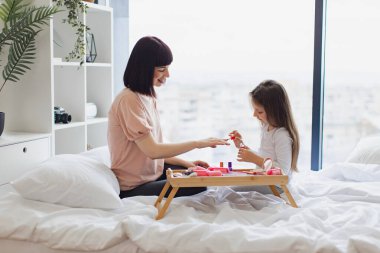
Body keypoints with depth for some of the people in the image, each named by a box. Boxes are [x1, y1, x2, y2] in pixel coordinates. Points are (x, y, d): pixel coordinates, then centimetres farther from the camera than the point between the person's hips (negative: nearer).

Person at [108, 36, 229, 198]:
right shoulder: (129, 100, -21)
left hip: (154, 171, 9)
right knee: (199, 185, -19)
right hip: (134, 187, -9)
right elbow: (152, 151, -23)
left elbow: (154, 147, 10)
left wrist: (186, 163, 0)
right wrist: (197, 143, -18)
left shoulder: (148, 97, 8)